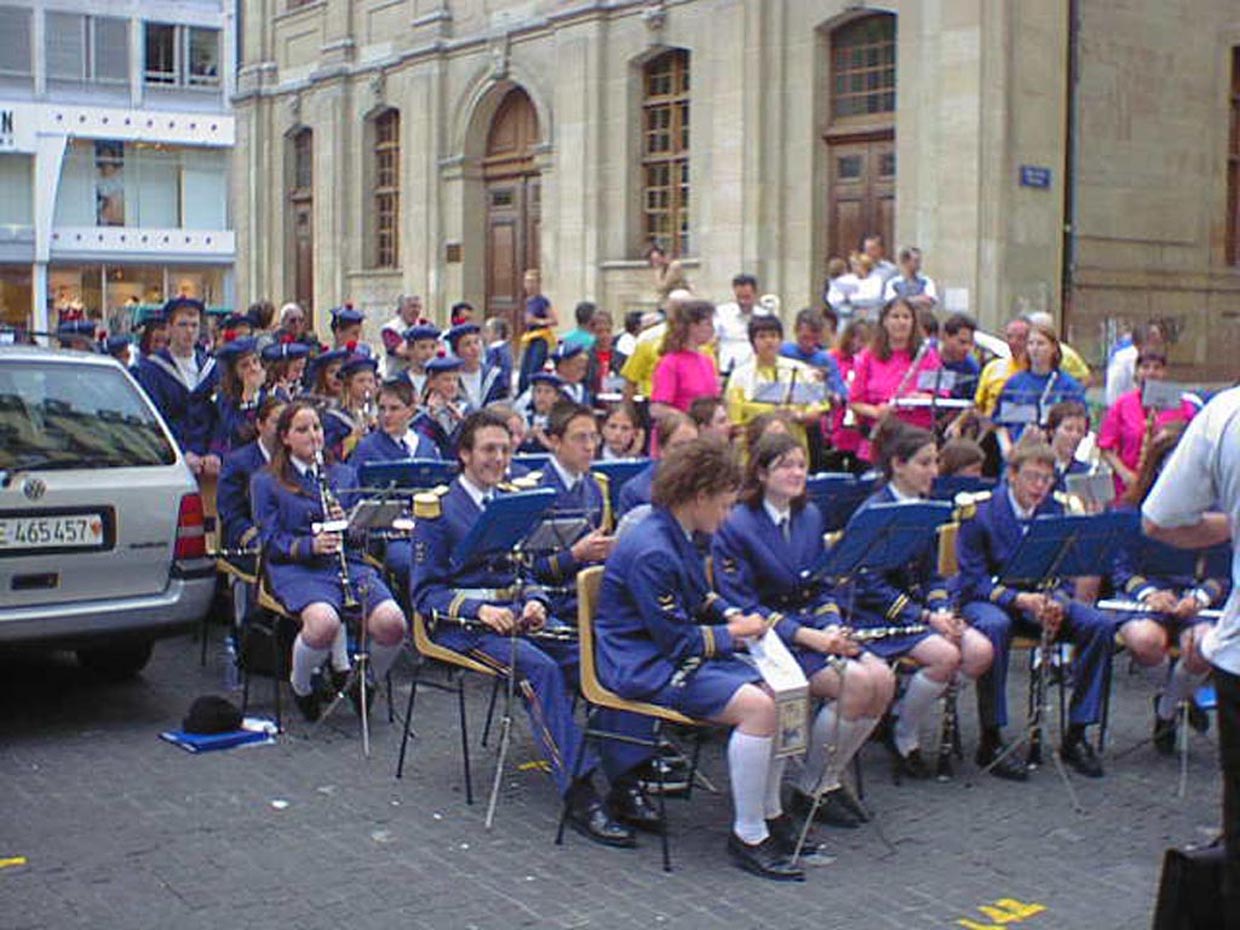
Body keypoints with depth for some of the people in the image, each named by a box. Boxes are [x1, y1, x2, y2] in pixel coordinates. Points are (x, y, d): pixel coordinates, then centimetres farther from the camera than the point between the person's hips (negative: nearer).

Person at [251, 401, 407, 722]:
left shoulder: (344, 475, 21)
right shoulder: (266, 482, 10)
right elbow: (271, 542, 2)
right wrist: (310, 545, -16)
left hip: (349, 564, 3)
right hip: (297, 568, -3)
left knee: (391, 623, -27)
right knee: (324, 622, -37)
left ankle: (366, 682, 5)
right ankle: (301, 688, -5)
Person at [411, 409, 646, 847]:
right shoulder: (436, 509, 0)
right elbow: (426, 592, -3)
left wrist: (535, 601, -2)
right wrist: (478, 610, -20)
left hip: (516, 611, 6)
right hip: (461, 622, -5)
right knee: (540, 667, -33)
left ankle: (625, 778, -23)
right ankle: (579, 793, -34)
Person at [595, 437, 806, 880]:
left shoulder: (678, 537, 10)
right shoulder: (650, 553, -22)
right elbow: (676, 641, -20)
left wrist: (731, 614, 7)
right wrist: (733, 634, -6)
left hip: (677, 654, 11)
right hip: (645, 666, -10)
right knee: (756, 705, -26)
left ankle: (770, 815, 10)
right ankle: (747, 837, -15)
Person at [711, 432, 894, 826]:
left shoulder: (810, 516, 11)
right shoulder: (736, 526, -11)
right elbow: (742, 605, -14)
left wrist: (832, 627, -4)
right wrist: (806, 636, -21)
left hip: (812, 628, 7)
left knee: (883, 678, -14)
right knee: (856, 682, -24)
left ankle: (826, 781, 2)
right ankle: (811, 790, -6)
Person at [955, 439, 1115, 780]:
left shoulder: (1055, 511, 4)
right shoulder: (980, 512, -11)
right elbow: (973, 579, -15)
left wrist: (1056, 600, -20)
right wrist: (1018, 598, -30)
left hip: (1039, 598, 5)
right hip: (984, 599, -5)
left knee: (1100, 625, -19)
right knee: (995, 626, -40)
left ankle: (1076, 736, -10)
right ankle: (991, 741, -28)